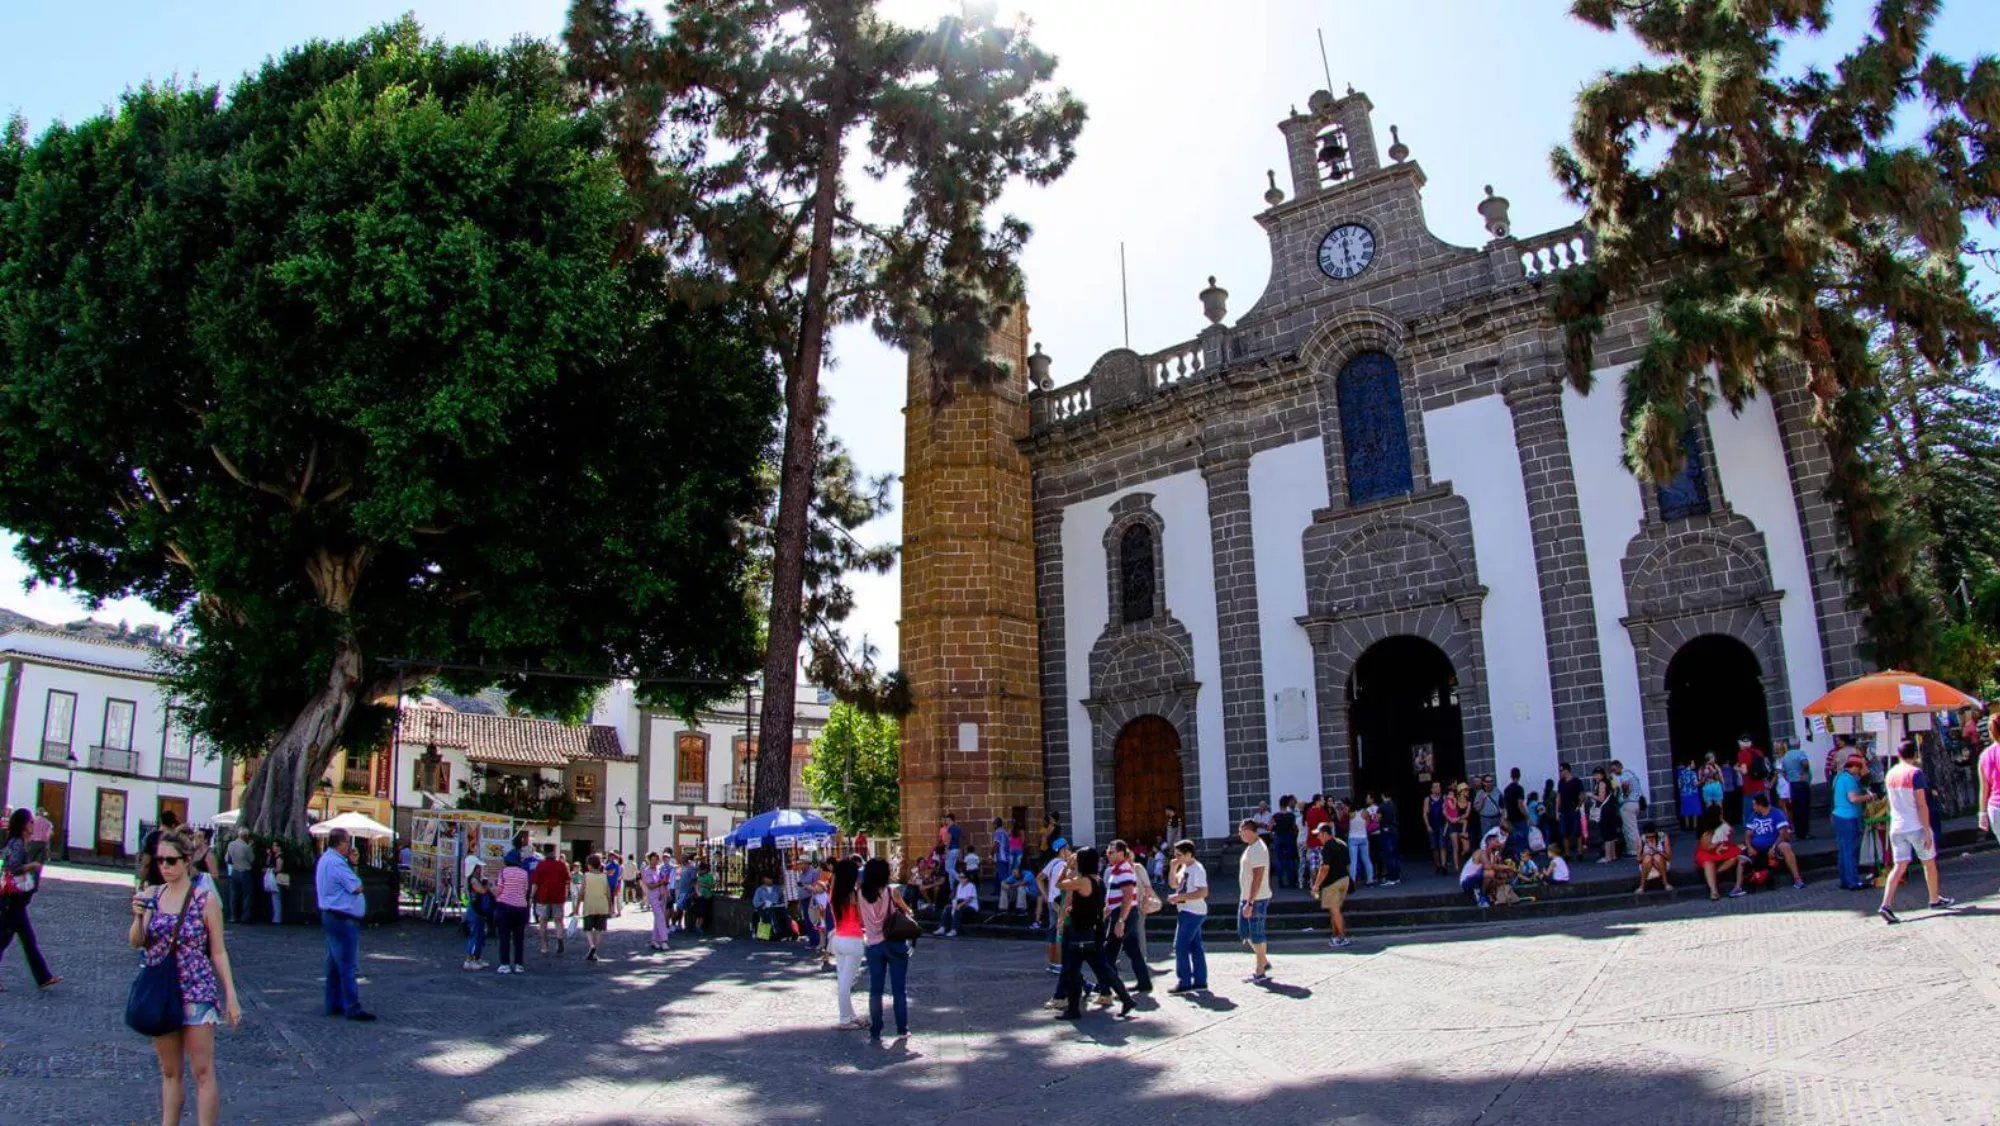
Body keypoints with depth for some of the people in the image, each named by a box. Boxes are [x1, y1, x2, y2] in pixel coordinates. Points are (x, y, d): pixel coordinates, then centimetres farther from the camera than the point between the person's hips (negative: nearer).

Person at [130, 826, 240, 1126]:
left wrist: (231, 997, -6)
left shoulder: (204, 899, -7)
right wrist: (138, 916, -19)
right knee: (170, 1072, 14)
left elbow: (218, 952, -3)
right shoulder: (150, 895, 4)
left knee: (202, 1071, -3)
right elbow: (136, 942, 0)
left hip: (196, 992, -4)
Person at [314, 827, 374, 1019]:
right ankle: (352, 1008, -6)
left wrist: (351, 863, 6)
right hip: (343, 919, -11)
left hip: (331, 916, 11)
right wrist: (352, 866, -2)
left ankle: (334, 1004, 22)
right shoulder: (336, 863, -19)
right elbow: (356, 887, -18)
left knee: (335, 964, 16)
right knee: (348, 966, -8)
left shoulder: (325, 859, 14)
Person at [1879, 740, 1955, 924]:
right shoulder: (1915, 773, -13)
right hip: (1916, 826, -5)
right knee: (1929, 863, 16)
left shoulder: (1890, 774, 7)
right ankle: (1935, 900, 31)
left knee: (1900, 866, 2)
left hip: (1896, 827, 5)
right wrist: (1927, 831, -14)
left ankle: (1886, 905, -12)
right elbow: (1921, 805, -16)